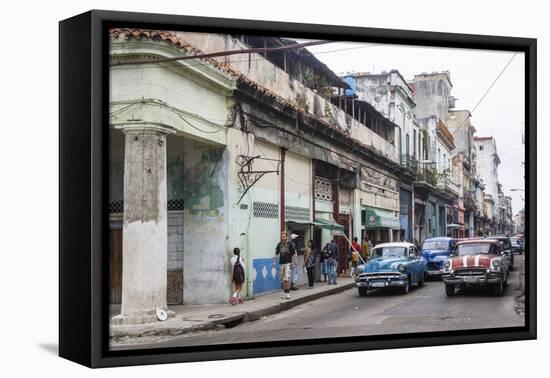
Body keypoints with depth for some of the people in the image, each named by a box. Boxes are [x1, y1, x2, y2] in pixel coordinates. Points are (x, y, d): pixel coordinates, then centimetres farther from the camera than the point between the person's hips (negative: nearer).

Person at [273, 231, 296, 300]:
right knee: (283, 280, 8)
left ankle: (288, 293, -12)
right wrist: (274, 261, 5)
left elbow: (294, 253, -2)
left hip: (288, 263, -4)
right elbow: (276, 254, 13)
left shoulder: (290, 244, -3)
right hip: (281, 263, 4)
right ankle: (285, 293, 16)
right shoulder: (279, 244, 7)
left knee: (287, 279, -13)